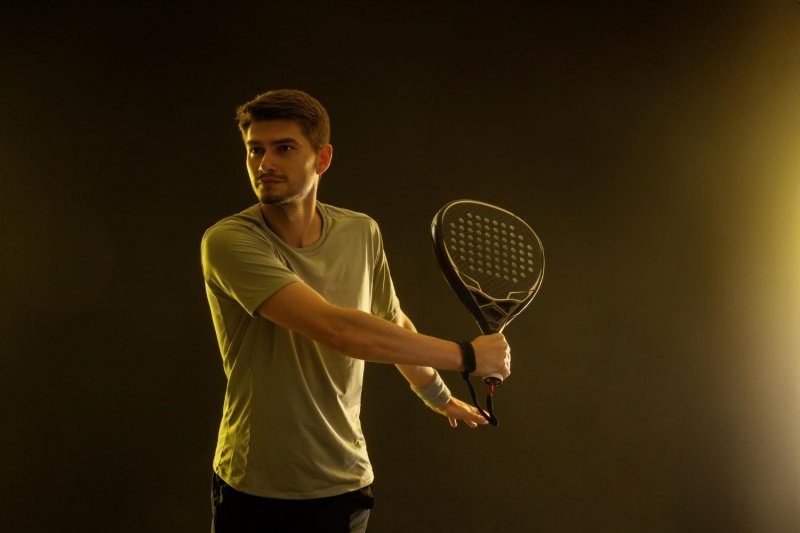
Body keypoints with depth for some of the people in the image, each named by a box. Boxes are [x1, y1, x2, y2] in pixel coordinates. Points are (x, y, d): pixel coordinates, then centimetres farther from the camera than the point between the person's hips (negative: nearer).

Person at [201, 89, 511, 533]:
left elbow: (394, 324, 14)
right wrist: (467, 355, -24)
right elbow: (337, 329, -30)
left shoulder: (362, 233, -3)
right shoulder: (228, 242, -20)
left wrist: (438, 395, 26)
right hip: (250, 490, -3)